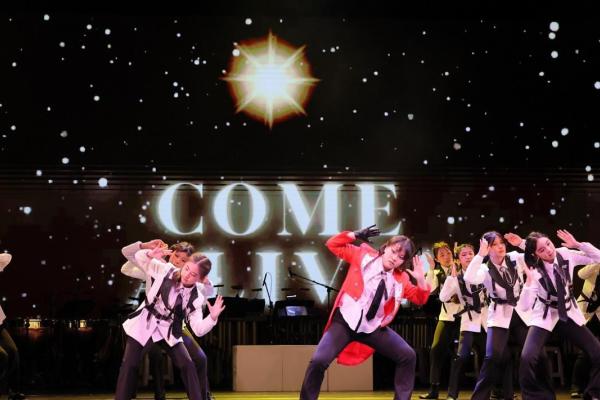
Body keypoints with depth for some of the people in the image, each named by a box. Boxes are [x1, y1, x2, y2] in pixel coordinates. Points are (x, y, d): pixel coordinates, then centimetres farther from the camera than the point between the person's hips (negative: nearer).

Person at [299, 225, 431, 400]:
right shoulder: (363, 255, -4)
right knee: (319, 361, -22)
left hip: (373, 327, 4)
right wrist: (356, 235, -14)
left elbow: (419, 299, 8)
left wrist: (421, 279, -11)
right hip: (345, 321, -4)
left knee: (408, 356, -6)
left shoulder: (400, 278, 4)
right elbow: (332, 245, -1)